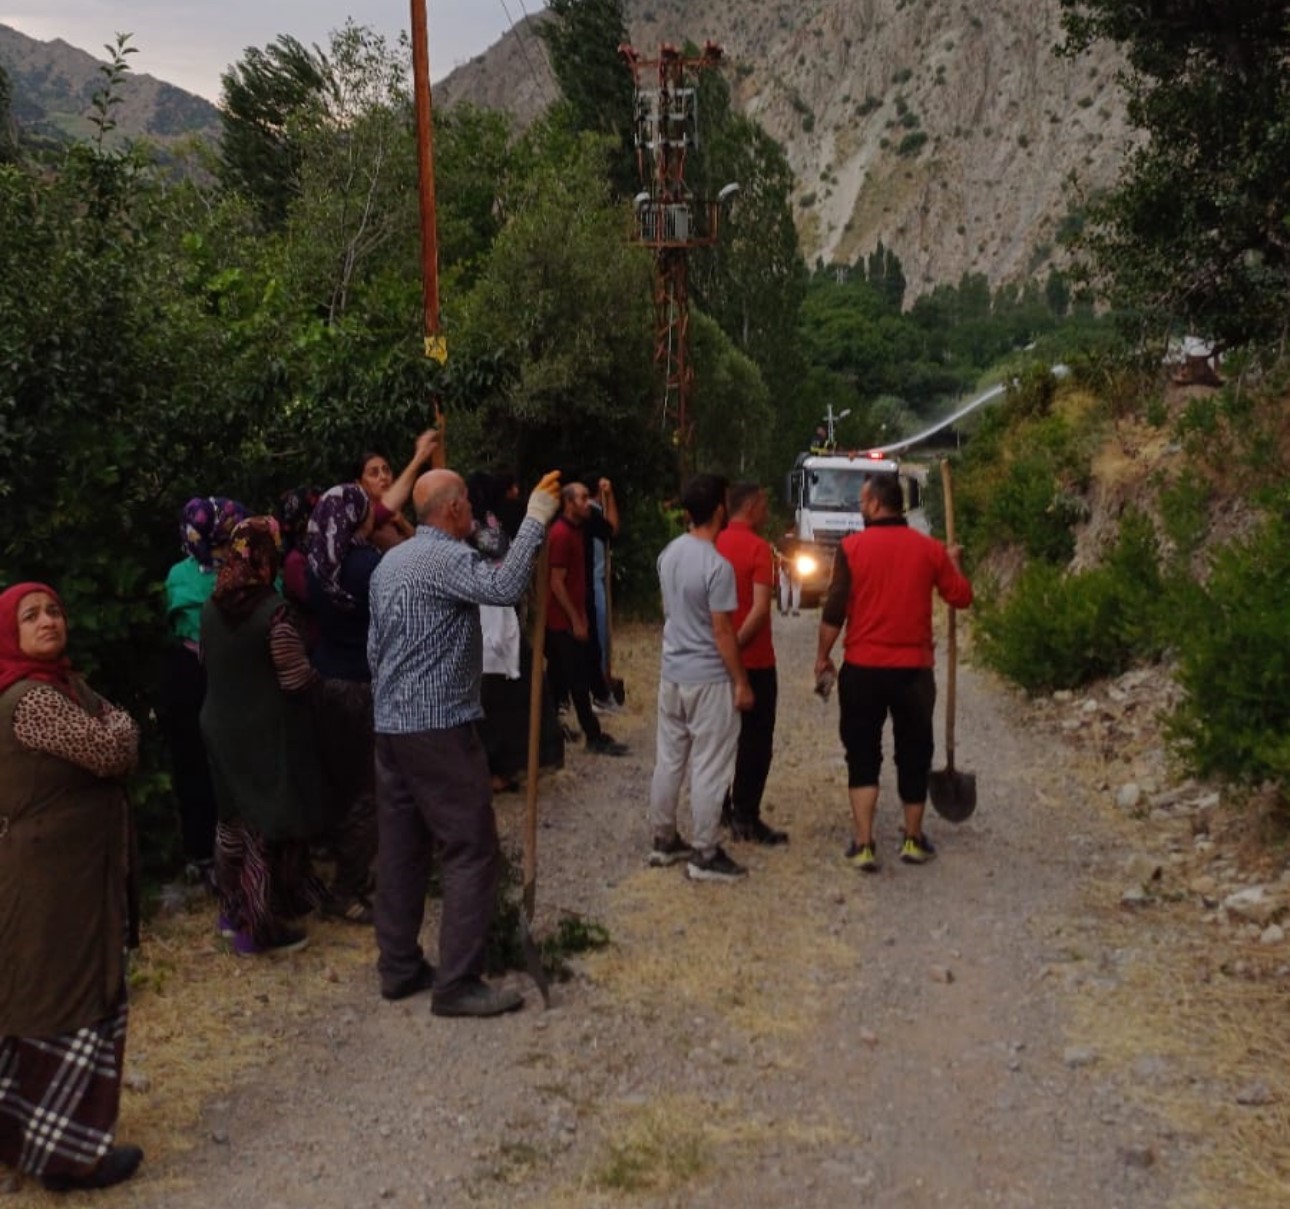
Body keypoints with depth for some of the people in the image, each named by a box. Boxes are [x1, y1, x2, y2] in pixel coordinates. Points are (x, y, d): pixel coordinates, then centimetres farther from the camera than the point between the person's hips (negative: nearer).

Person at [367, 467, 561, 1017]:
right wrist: (535, 519, -27)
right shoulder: (446, 557, -15)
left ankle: (399, 967, 20)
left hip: (391, 726, 9)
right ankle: (457, 982, -2)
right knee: (471, 850, -4)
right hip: (440, 728, -9)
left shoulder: (390, 562, 14)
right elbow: (504, 586, -34)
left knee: (400, 849, 13)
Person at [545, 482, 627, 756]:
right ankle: (594, 737, 1)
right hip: (564, 622, -9)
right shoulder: (561, 534, -17)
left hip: (570, 619, 9)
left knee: (560, 679, 14)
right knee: (579, 681, -4)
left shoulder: (576, 531, 12)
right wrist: (576, 621, -18)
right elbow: (556, 583, -19)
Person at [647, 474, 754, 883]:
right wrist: (741, 682, -10)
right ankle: (705, 856, 10)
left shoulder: (669, 553, 3)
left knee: (668, 761, 16)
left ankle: (664, 841, 27)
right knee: (709, 770, 2)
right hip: (709, 679, -8)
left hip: (672, 673, 8)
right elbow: (722, 632, -18)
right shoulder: (717, 566, -21)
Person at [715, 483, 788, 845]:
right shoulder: (758, 547, -14)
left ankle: (720, 807, 25)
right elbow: (760, 607, -24)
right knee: (755, 739, 2)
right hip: (753, 660, -7)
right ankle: (745, 817, 4)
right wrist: (737, 642, -20)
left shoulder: (714, 544, 5)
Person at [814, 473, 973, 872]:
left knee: (862, 755, 8)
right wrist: (952, 561, 23)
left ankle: (864, 845, 3)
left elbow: (834, 610, -8)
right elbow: (961, 597, 5)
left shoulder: (852, 547, -7)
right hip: (913, 669, 2)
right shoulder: (929, 548, -1)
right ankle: (913, 840, 25)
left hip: (862, 668, -1)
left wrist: (822, 656, 4)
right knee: (914, 754, 15)